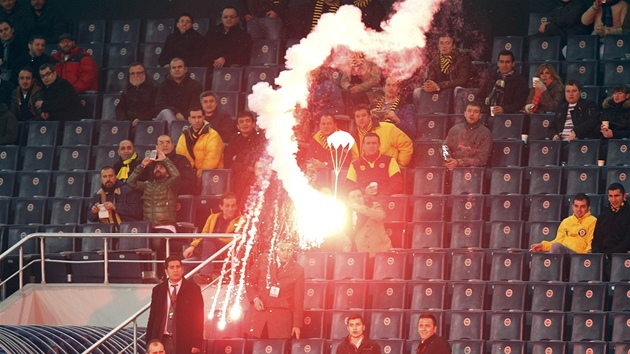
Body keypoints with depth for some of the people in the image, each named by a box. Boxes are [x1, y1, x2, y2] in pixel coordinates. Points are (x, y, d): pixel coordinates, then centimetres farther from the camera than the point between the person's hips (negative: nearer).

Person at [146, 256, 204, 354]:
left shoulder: (193, 289, 3)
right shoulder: (158, 290, 11)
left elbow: (198, 319, 1)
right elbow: (152, 318, 13)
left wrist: (196, 344, -7)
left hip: (184, 341, -2)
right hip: (162, 341, 2)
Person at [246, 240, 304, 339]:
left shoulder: (297, 270, 1)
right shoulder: (263, 260, 2)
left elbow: (298, 299, 3)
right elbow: (250, 281, 9)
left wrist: (297, 324, 1)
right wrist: (254, 298, -9)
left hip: (281, 318, -1)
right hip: (258, 312, 1)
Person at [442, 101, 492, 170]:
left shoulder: (485, 133, 1)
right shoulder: (454, 129, 14)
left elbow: (481, 159, -7)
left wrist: (458, 162, -18)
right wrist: (447, 160, -6)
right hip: (452, 168, 3)